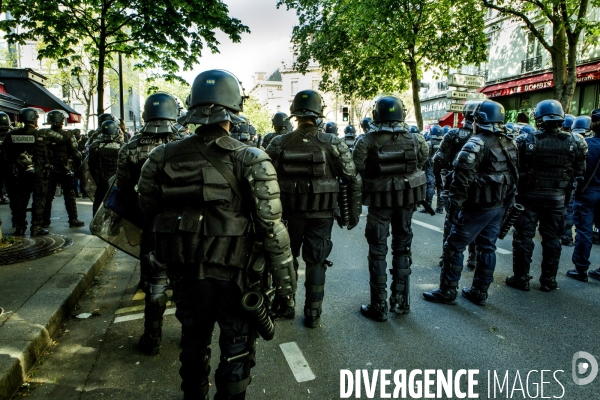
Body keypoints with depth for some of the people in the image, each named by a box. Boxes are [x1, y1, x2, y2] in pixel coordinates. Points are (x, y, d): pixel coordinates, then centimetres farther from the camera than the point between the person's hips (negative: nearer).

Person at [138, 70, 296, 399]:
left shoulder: (164, 157, -4)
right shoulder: (251, 162, -16)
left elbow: (149, 214, 4)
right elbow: (272, 229, -17)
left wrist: (160, 268, 18)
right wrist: (285, 278, -7)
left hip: (184, 274, 4)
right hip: (234, 276, -4)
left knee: (193, 344, 26)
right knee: (236, 352, 16)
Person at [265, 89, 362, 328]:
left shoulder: (279, 143, -4)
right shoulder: (333, 144, -7)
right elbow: (354, 181, -5)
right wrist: (353, 212, 4)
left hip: (289, 212, 1)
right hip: (322, 214, -1)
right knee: (316, 262, 11)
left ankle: (284, 306, 31)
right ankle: (313, 315, 19)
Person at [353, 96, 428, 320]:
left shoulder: (366, 141, -13)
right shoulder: (415, 140, -3)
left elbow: (357, 169, -11)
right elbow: (421, 164, 3)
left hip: (380, 201, -3)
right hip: (406, 199, 3)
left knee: (378, 251, 7)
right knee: (402, 248, 16)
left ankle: (379, 307, 12)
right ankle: (401, 301, 26)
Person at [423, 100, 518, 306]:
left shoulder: (476, 144, -17)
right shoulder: (510, 144, 10)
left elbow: (462, 180, -22)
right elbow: (513, 177, 15)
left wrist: (454, 207, -17)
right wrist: (507, 202, 20)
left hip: (478, 206, -8)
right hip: (499, 206, 8)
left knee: (454, 246, 1)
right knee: (487, 247, 15)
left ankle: (448, 291, 8)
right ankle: (480, 292, 24)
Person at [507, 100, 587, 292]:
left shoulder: (525, 140, -13)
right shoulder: (575, 142, -4)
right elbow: (579, 172, 3)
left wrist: (517, 189, 5)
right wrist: (565, 187, 17)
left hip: (529, 196, -2)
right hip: (557, 198, 3)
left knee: (523, 237, 8)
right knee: (552, 239, 13)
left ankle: (521, 278, 14)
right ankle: (548, 280, 23)